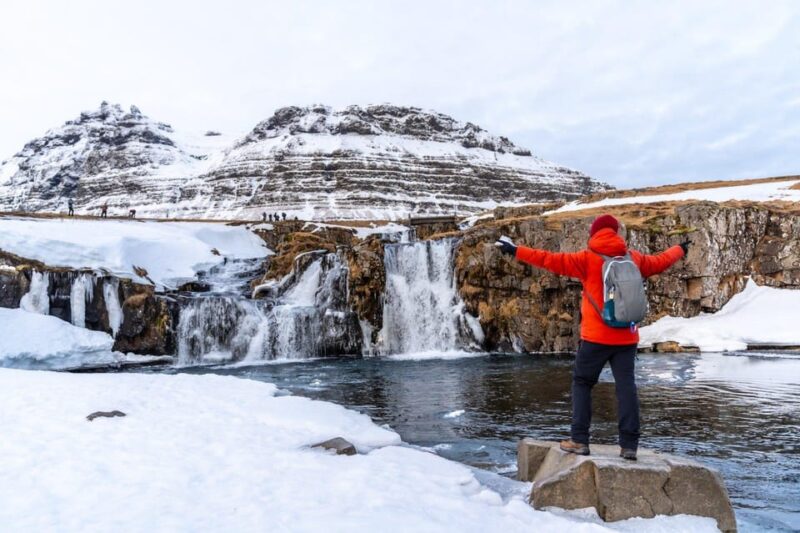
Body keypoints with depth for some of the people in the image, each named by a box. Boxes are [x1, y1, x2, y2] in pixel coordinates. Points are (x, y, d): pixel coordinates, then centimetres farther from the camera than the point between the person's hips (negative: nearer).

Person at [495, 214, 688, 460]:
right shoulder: (634, 258, 7)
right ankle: (629, 445, 3)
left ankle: (579, 440, 2)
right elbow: (660, 262, 24)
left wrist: (516, 251, -9)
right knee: (626, 387, 5)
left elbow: (553, 261, -12)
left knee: (582, 383, 7)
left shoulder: (588, 258, -6)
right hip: (627, 337, 4)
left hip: (596, 337, -4)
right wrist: (680, 249, 44)